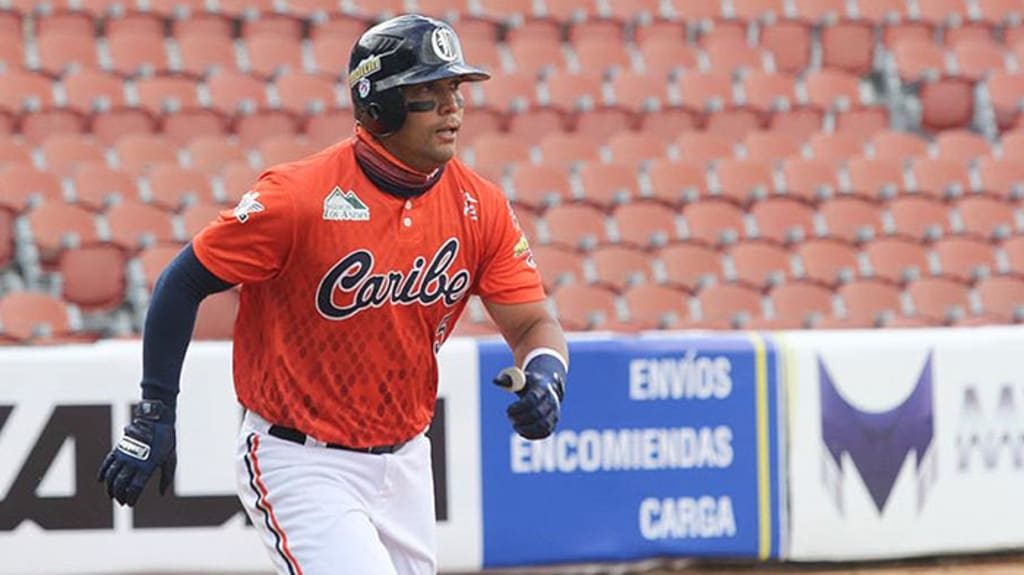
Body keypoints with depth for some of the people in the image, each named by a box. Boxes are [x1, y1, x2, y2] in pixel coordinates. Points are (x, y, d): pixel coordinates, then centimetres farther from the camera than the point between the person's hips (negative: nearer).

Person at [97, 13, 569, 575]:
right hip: (299, 466, -6)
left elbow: (533, 325, -1)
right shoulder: (298, 195, -19)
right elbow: (183, 283, -10)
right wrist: (153, 416, -10)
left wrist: (544, 375, -25)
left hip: (403, 462, 6)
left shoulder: (479, 207, -3)